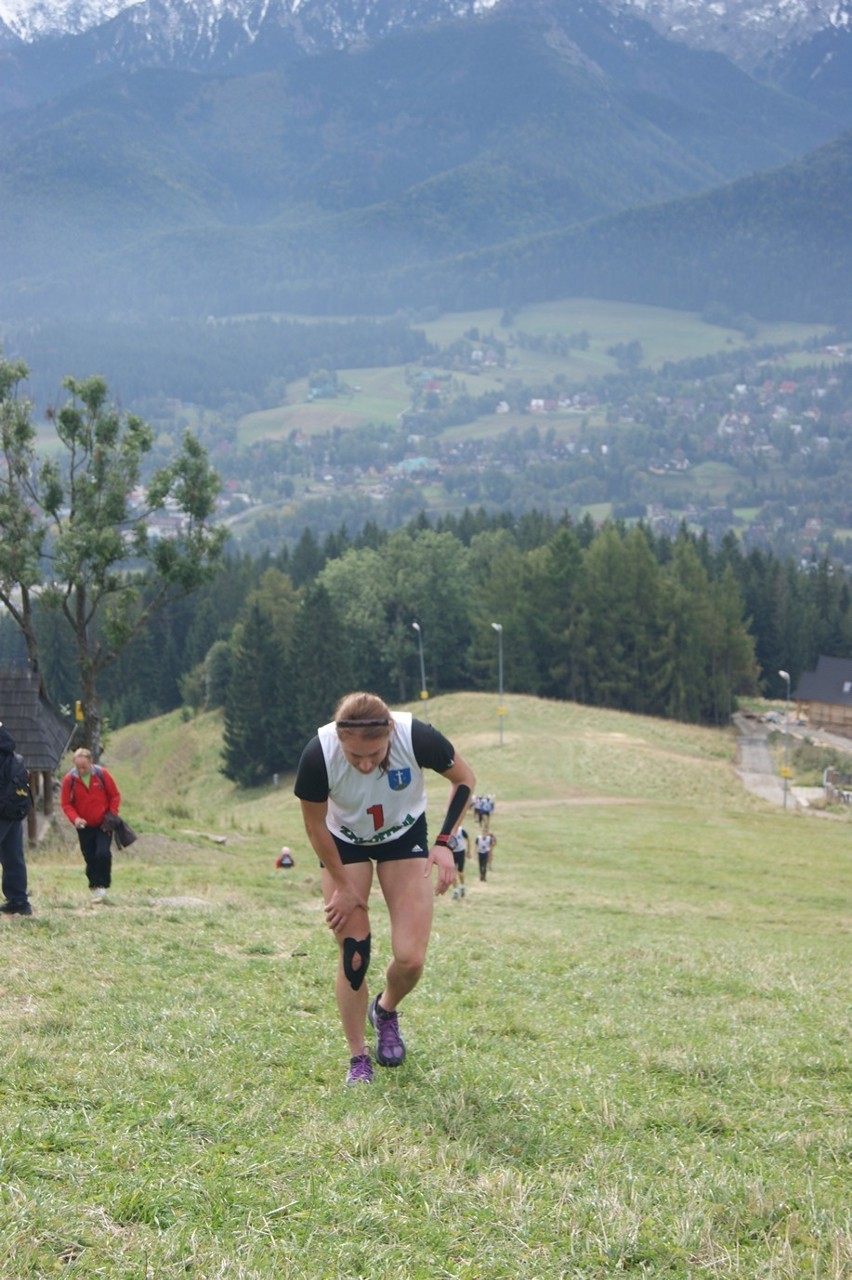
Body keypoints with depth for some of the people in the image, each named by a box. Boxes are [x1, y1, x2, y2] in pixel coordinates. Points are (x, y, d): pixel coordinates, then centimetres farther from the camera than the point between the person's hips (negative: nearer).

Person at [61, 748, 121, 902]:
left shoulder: (102, 774, -10)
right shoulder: (69, 779, -9)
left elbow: (115, 796, 1)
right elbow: (66, 804, -2)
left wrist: (112, 816, -9)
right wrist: (75, 818, -20)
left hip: (103, 825, -1)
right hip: (84, 826, 1)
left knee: (103, 853, -18)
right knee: (90, 859, 5)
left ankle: (102, 885, -6)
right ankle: (94, 887, 19)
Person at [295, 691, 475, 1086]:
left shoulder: (416, 738, -34)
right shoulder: (319, 756, -35)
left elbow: (464, 779, -12)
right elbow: (315, 826, -15)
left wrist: (443, 842, -20)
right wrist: (343, 885, -8)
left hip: (405, 838, 1)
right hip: (344, 844, 0)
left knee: (410, 958, -8)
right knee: (353, 956, -6)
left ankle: (386, 1011, 26)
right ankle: (358, 1060, 14)